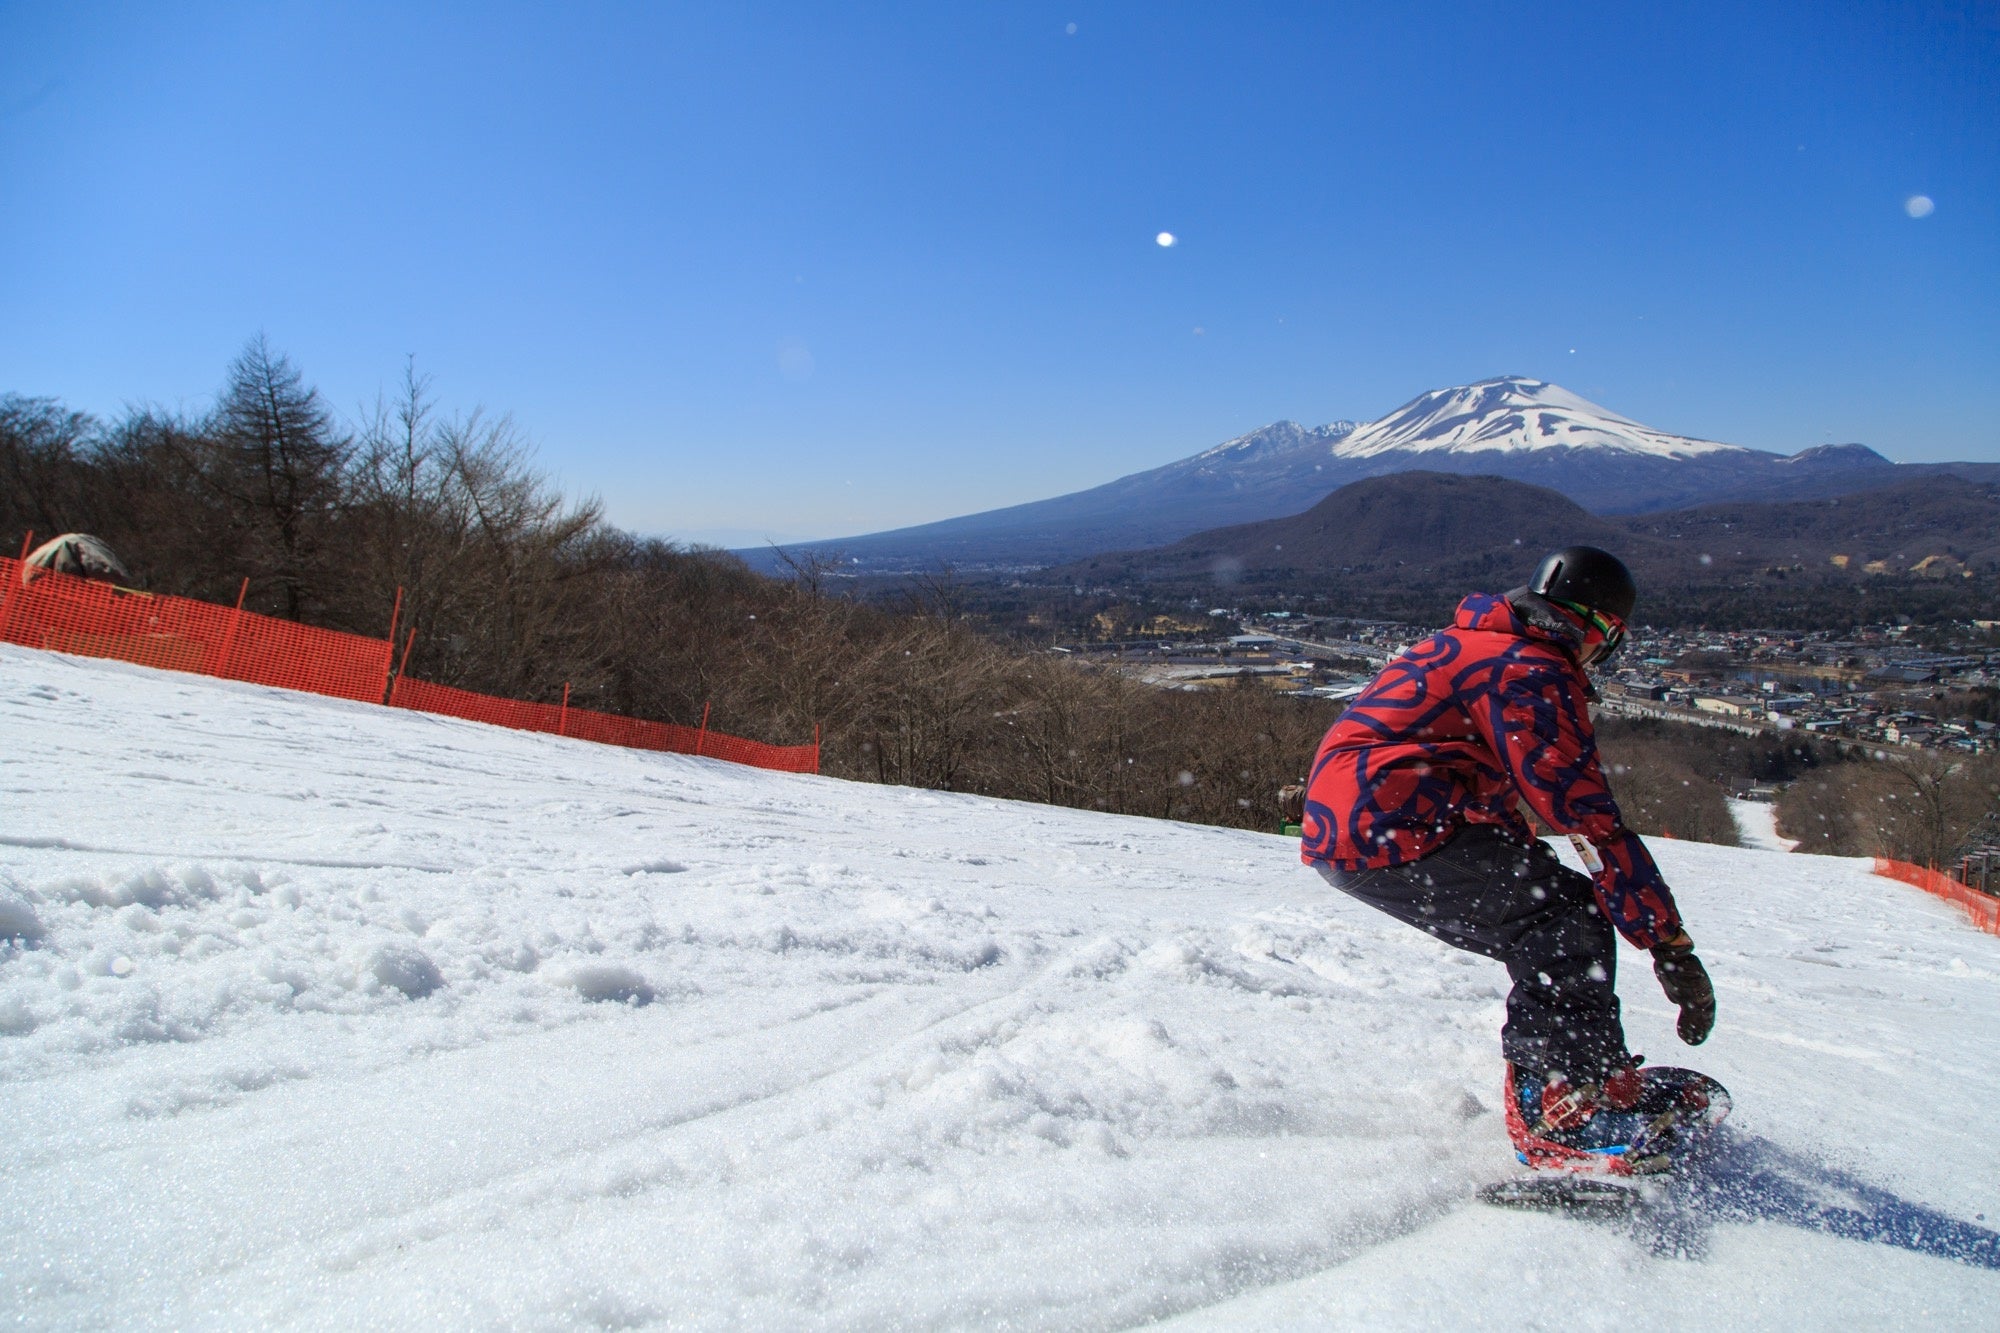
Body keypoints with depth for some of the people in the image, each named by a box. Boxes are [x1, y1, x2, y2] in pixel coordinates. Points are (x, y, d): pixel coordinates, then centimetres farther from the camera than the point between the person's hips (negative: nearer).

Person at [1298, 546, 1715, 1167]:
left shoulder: (1472, 645, 22)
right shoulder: (1532, 674, -9)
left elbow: (1497, 794, 34)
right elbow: (1594, 821, -12)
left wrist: (1529, 867, 42)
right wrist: (1672, 946, -8)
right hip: (1391, 830, -10)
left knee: (1548, 913, 15)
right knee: (1571, 924, -10)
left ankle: (1544, 1080, 20)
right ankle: (1569, 1112, -10)